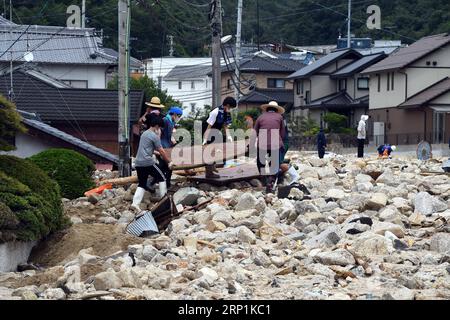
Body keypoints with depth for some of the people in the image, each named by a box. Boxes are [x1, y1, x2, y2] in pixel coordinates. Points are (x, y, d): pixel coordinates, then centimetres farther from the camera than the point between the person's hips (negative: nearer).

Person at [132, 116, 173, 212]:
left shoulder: (144, 134, 20)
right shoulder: (154, 136, -6)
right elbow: (161, 151, -6)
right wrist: (169, 162, 3)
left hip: (138, 163, 8)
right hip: (148, 162, -8)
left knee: (142, 184, 9)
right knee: (162, 177, 8)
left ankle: (135, 203, -7)